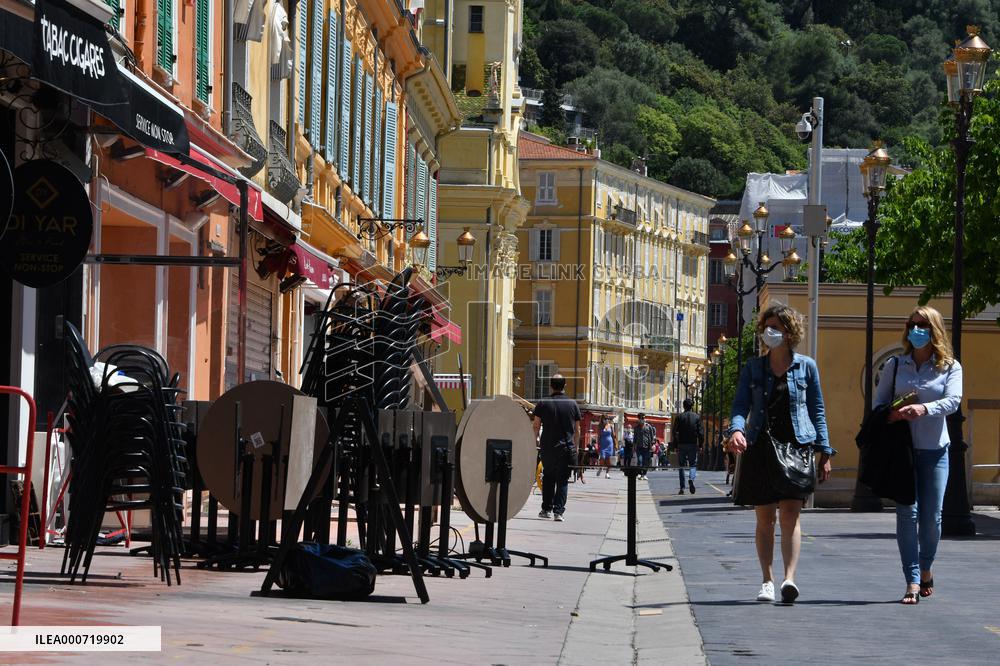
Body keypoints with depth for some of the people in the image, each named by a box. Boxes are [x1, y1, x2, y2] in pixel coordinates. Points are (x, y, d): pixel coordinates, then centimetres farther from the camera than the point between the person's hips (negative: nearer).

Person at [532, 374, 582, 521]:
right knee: (562, 480, 3)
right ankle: (558, 511, -6)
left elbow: (536, 427, 0)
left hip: (548, 447, 0)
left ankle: (546, 509, 15)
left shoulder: (543, 403, 0)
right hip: (566, 448, 0)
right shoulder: (573, 404, 4)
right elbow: (577, 430, 8)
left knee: (548, 477, 16)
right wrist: (575, 448, 17)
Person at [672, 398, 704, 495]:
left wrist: (675, 444, 3)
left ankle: (682, 488, 5)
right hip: (693, 444, 0)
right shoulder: (697, 417, 0)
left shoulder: (679, 417, -1)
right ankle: (691, 478, -22)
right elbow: (701, 432, -2)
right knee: (693, 464, 8)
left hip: (681, 444, 0)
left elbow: (674, 432, -3)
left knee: (681, 466, 7)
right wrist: (700, 444, 6)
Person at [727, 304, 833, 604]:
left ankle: (790, 578, -23)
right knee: (764, 517, 6)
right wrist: (736, 429, -19)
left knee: (789, 514, -14)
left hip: (797, 447, -2)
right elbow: (741, 405, 3)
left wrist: (824, 452, 5)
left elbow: (818, 410, 9)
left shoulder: (806, 366, 5)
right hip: (761, 448, 2)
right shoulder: (753, 368, 9)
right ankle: (767, 581, 13)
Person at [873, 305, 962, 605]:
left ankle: (925, 568, 26)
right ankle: (912, 582, -9)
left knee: (931, 516, 0)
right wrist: (891, 415, -15)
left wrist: (924, 408, -30)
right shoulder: (895, 365, 8)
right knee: (906, 512, -9)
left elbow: (953, 400, -11)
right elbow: (879, 401, 8)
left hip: (934, 449, 0)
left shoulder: (950, 367, 4)